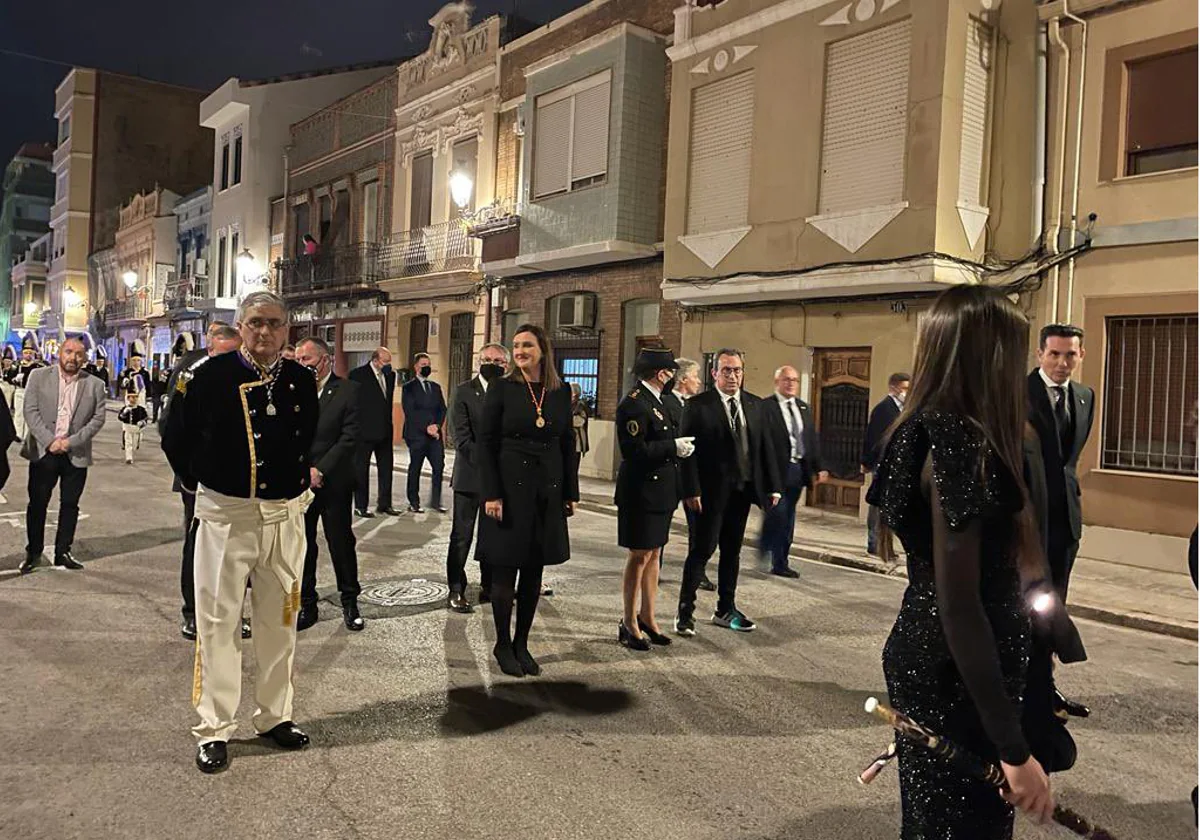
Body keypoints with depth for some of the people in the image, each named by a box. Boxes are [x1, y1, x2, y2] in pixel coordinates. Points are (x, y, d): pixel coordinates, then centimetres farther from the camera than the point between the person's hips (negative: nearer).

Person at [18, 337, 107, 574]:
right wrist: (50, 441, -13)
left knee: (70, 504, 7)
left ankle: (62, 553, 18)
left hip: (76, 454, 1)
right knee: (37, 503, 6)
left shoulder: (94, 385, 3)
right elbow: (31, 411, -3)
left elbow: (98, 419, -1)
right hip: (43, 451, -1)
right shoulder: (38, 376, 2)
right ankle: (33, 553, 18)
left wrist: (72, 441, -12)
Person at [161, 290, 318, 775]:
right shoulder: (209, 375, -8)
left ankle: (275, 716, 28)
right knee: (217, 621, 4)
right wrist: (200, 483, 8)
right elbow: (176, 439, 4)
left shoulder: (301, 380, 3)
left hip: (285, 514, 4)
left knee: (279, 620, 13)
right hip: (225, 513, -3)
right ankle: (215, 729, 17)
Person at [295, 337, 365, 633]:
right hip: (298, 481, 3)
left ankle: (350, 602, 21)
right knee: (302, 544, 7)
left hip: (333, 482, -3)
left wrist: (320, 470, -14)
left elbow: (350, 437, -10)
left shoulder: (348, 390, -4)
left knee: (341, 542, 6)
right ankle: (306, 605, 20)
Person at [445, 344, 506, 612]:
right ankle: (456, 591, 13)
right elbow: (462, 438, -8)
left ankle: (488, 587, 22)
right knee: (462, 536, 4)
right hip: (470, 476, -2)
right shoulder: (464, 392, -2)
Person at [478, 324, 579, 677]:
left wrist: (571, 492, 6)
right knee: (505, 571, 4)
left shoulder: (561, 392, 5)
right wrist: (491, 494, -12)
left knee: (533, 572, 10)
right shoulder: (501, 388, -4)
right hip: (509, 487, -3)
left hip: (547, 491, 3)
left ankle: (521, 644, 23)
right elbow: (485, 443, -6)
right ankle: (503, 644, 20)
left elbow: (567, 444, 9)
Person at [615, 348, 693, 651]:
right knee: (640, 557, 0)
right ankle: (629, 623, 14)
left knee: (653, 555, 16)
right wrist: (673, 447, -17)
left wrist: (679, 446, 5)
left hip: (661, 491, 10)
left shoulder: (656, 401, 14)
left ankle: (647, 618, 28)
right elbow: (634, 451, -23)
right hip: (642, 492, -10)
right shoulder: (634, 404, -17)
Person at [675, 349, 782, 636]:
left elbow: (765, 447, 10)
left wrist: (774, 486, 5)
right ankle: (685, 611, 8)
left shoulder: (755, 405, 9)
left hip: (743, 490, 5)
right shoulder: (698, 406, -6)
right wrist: (691, 490, -17)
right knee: (702, 549, -3)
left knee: (732, 550, 14)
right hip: (711, 491, -5)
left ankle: (726, 609, 27)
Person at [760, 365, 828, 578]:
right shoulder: (765, 406, -7)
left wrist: (818, 467, 9)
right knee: (777, 514, -8)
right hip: (776, 469, -7)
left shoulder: (803, 407, 15)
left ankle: (781, 562, 20)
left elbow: (813, 438, 15)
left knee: (788, 518, 12)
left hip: (798, 470, 7)